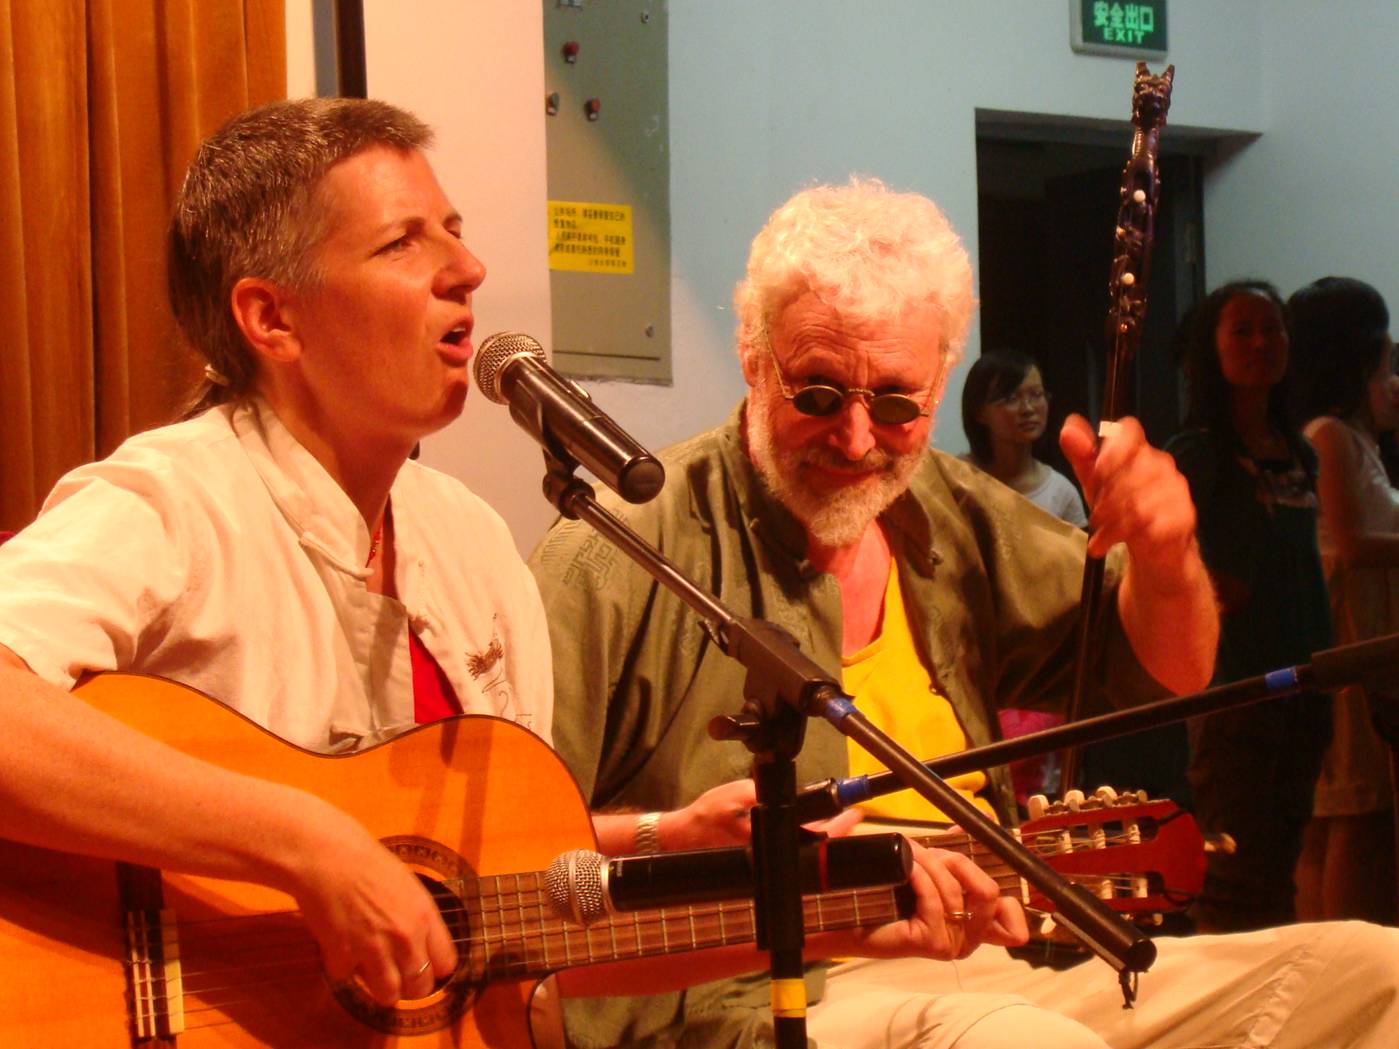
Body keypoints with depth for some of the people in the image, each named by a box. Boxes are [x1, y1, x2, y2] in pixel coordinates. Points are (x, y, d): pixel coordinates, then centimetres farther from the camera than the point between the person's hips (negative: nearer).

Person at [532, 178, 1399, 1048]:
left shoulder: (949, 514, 16)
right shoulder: (623, 554, -8)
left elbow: (1167, 674, 20)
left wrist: (1164, 557, -1)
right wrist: (670, 837, -26)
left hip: (988, 973, 8)